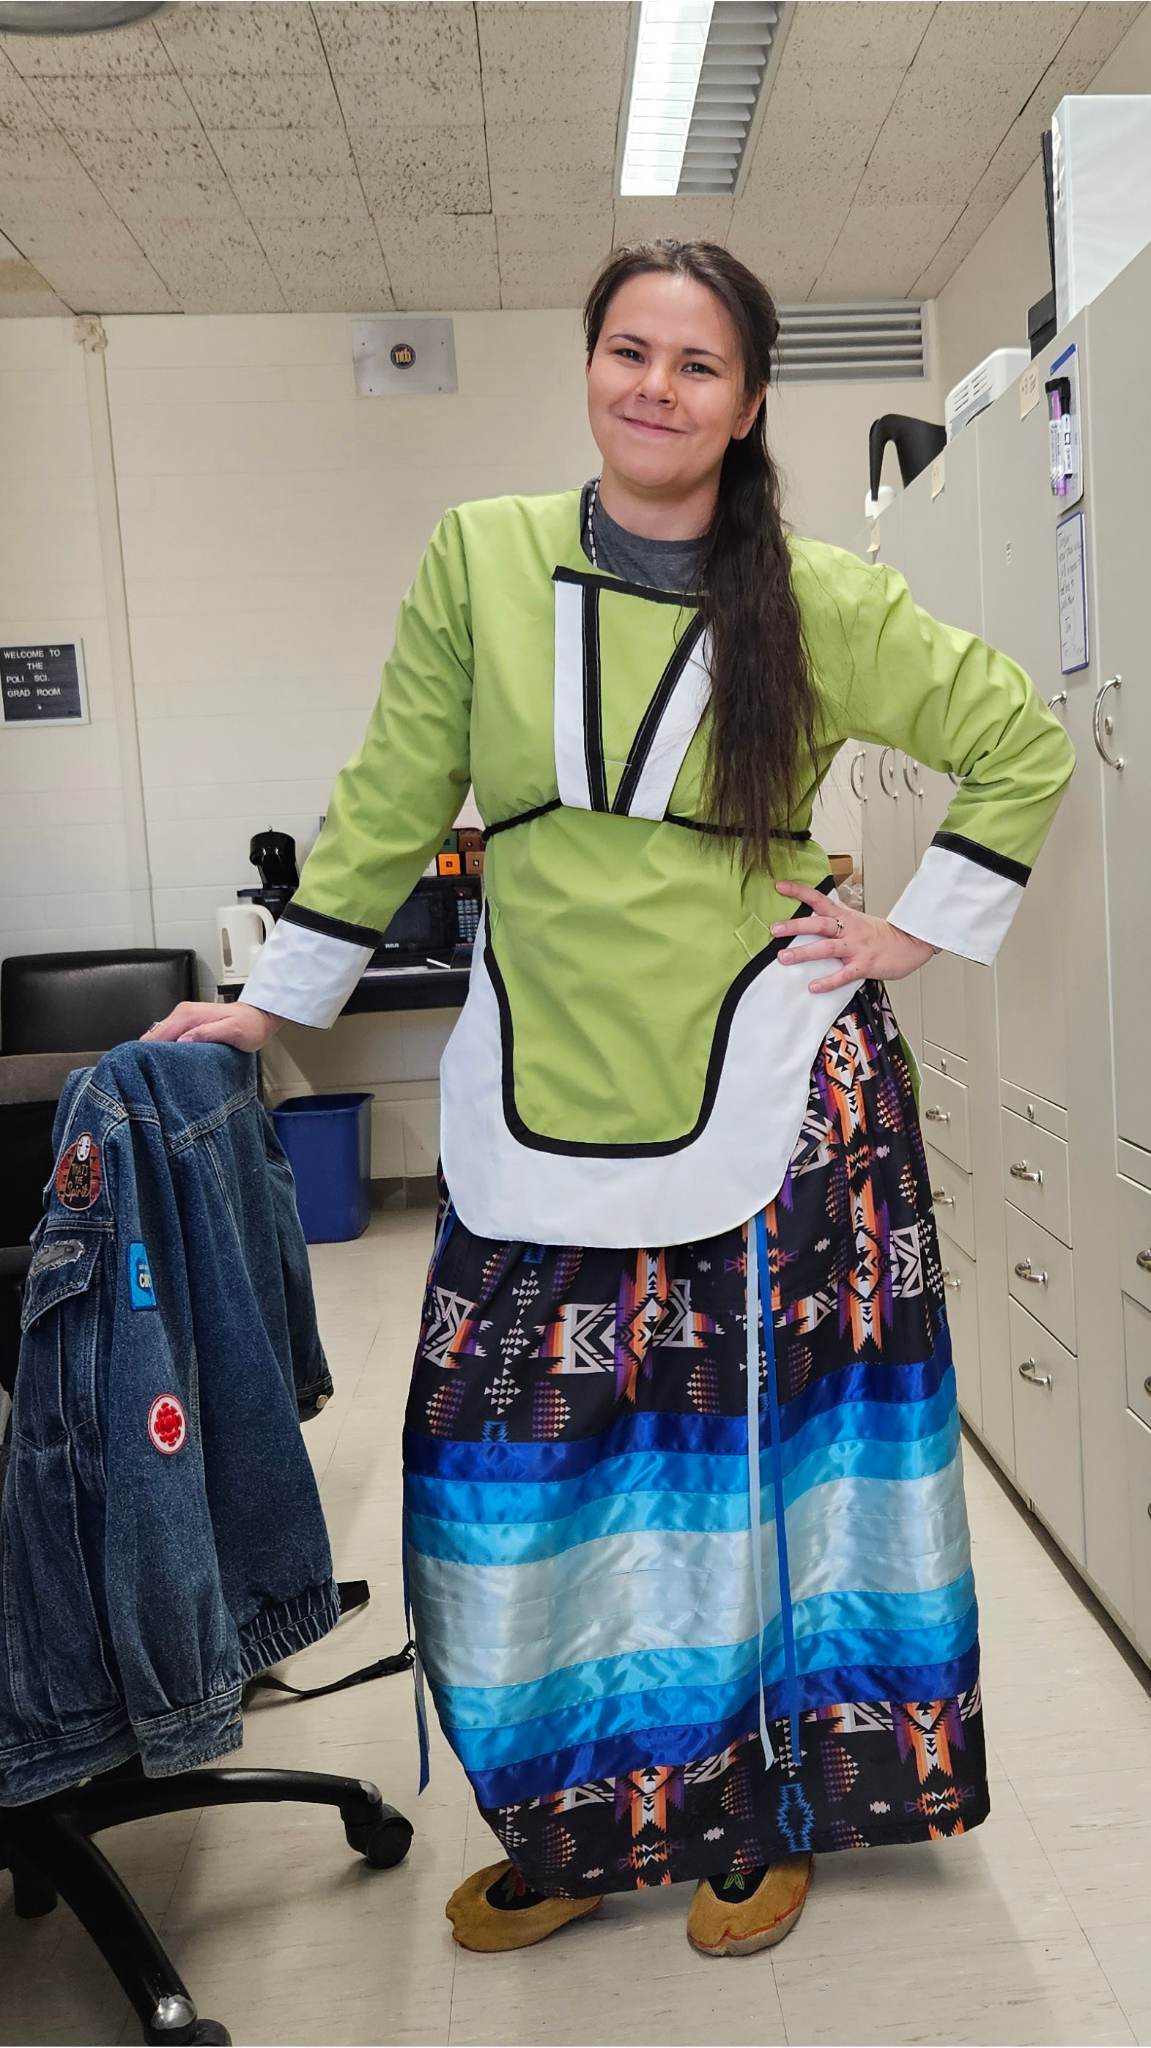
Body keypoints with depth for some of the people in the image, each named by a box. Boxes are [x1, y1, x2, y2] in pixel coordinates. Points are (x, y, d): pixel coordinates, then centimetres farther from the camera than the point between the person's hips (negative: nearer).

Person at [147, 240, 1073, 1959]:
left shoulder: (821, 601, 1)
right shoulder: (479, 559, 3)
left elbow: (1023, 742, 10)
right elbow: (393, 805, 8)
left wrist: (924, 928, 2)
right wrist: (273, 1002, 9)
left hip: (771, 1090, -1)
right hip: (547, 1092, 1)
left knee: (760, 1449, 7)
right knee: (532, 1460, 4)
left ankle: (766, 1814, 29)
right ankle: (583, 1826, 27)